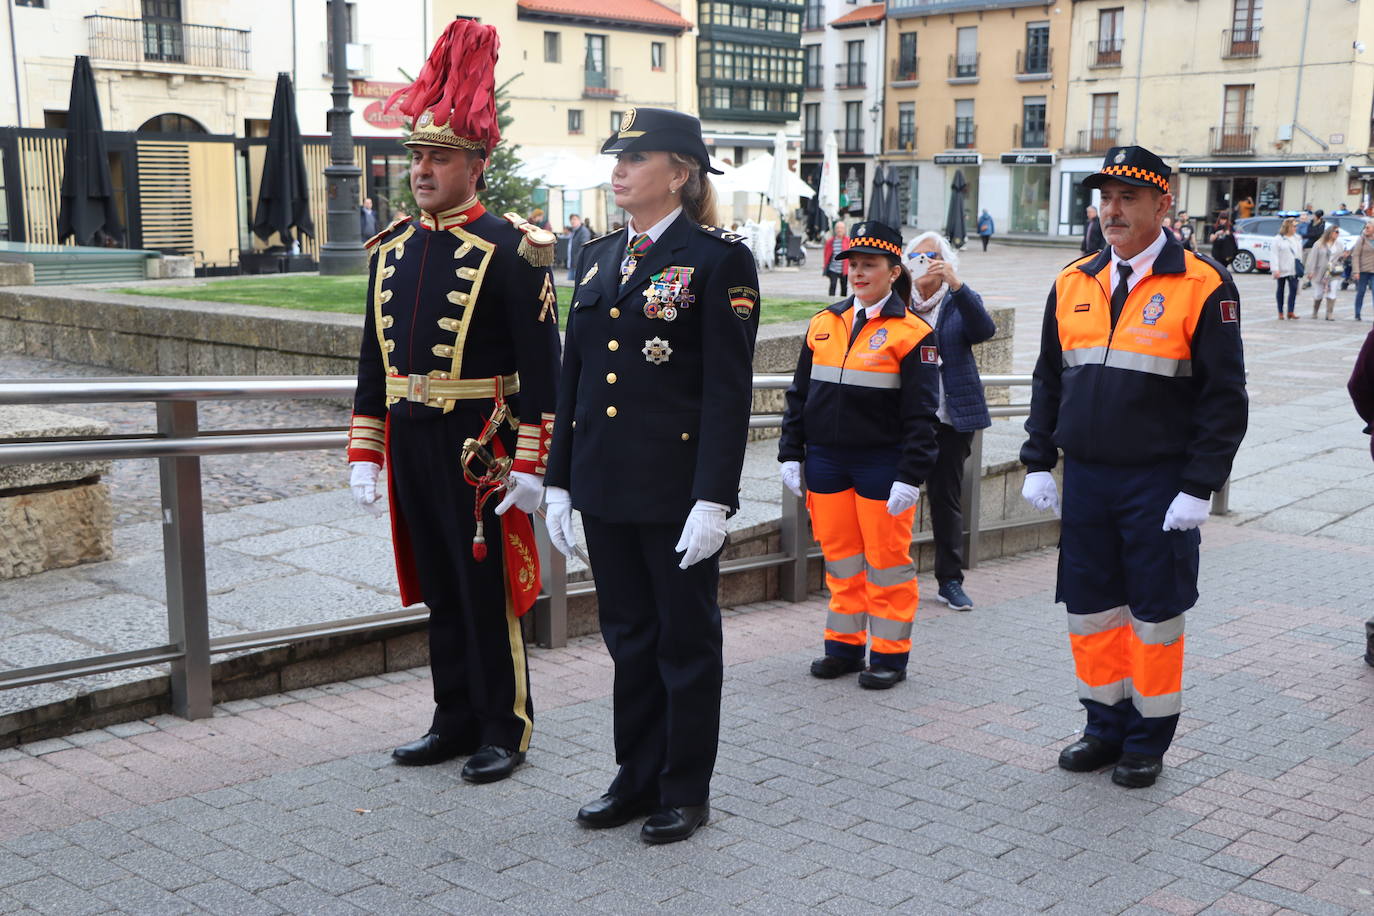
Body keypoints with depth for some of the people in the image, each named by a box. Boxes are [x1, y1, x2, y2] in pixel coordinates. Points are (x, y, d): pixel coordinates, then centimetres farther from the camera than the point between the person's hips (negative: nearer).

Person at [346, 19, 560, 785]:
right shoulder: (393, 247, 9)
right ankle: (457, 720, 28)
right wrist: (366, 453, 10)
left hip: (478, 448, -6)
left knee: (490, 591, 4)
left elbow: (540, 367, -12)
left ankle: (504, 729, 18)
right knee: (439, 588, 15)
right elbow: (375, 356, 13)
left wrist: (531, 466, -15)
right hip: (410, 444, 6)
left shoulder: (512, 249, -10)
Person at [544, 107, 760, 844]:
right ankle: (637, 776, 29)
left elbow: (729, 389, -13)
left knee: (686, 639, 8)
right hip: (604, 487, 6)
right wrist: (559, 481, 10)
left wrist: (713, 500, -17)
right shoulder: (598, 257, 11)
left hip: (677, 491, -6)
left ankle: (685, 790, 22)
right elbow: (572, 375, 13)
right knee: (627, 635, 15)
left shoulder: (719, 259, -8)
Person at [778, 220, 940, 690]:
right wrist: (791, 454, 8)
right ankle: (844, 645, 25)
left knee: (886, 561, 4)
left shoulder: (911, 332, -6)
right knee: (839, 557, 12)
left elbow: (920, 414, -9)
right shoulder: (823, 324, 8)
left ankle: (890, 654, 15)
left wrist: (910, 476, -15)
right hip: (826, 461, 5)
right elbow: (799, 394, 13)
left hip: (882, 465, -5)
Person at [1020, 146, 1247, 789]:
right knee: (1091, 607, 12)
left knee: (1155, 614, 6)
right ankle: (1105, 726, 28)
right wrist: (1038, 463, 7)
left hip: (1159, 485, -4)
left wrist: (1199, 488, -13)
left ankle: (1148, 740, 21)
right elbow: (1048, 381, 13)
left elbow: (1224, 398, -9)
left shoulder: (1203, 287, -8)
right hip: (1084, 478, 5)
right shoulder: (1073, 283, 7)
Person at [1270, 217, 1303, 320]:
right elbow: (1274, 255, -11)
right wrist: (1275, 269, -19)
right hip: (1282, 269, -3)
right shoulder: (1278, 239, -6)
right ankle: (1280, 313, 14)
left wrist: (1300, 265, 11)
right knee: (1280, 290, 6)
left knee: (1294, 289, -10)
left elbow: (1300, 253, 16)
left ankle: (1290, 312, -6)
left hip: (1293, 269, 4)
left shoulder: (1297, 238, 10)